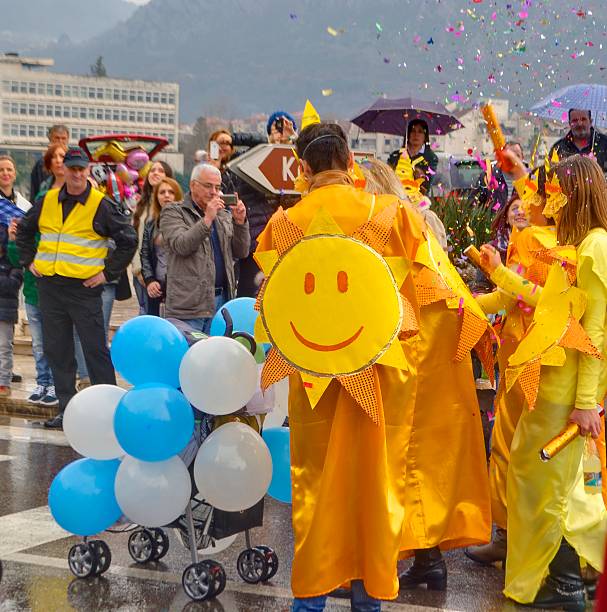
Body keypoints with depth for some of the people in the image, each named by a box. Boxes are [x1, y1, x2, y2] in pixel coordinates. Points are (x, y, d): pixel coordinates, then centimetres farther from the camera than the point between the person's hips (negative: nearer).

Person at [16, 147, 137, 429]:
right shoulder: (47, 201, 9)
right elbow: (24, 230, 25)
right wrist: (29, 260, 14)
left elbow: (128, 240, -1)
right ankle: (67, 409, 18)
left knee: (96, 350, -3)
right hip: (49, 286, 5)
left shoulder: (101, 205, -4)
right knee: (57, 351, 9)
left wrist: (108, 272, -4)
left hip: (85, 289, -5)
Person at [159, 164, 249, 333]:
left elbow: (241, 253, 12)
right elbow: (181, 246, -15)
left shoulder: (224, 215, 18)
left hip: (221, 300, 5)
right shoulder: (173, 212, 1)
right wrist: (207, 219, -19)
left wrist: (240, 222, -2)